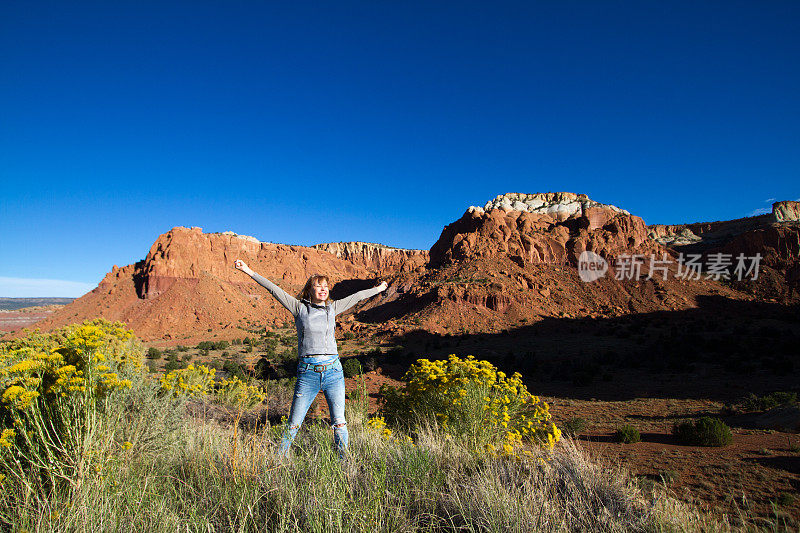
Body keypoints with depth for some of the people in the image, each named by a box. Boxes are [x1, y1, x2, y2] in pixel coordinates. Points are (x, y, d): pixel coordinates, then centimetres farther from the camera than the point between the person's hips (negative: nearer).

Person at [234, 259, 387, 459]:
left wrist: (377, 289, 37)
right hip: (308, 373, -2)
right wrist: (250, 272, -4)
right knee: (294, 424, 4)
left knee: (339, 422, 3)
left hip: (333, 371, 2)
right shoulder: (300, 308, 4)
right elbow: (275, 290, -1)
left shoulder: (332, 308, 12)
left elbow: (356, 297, 24)